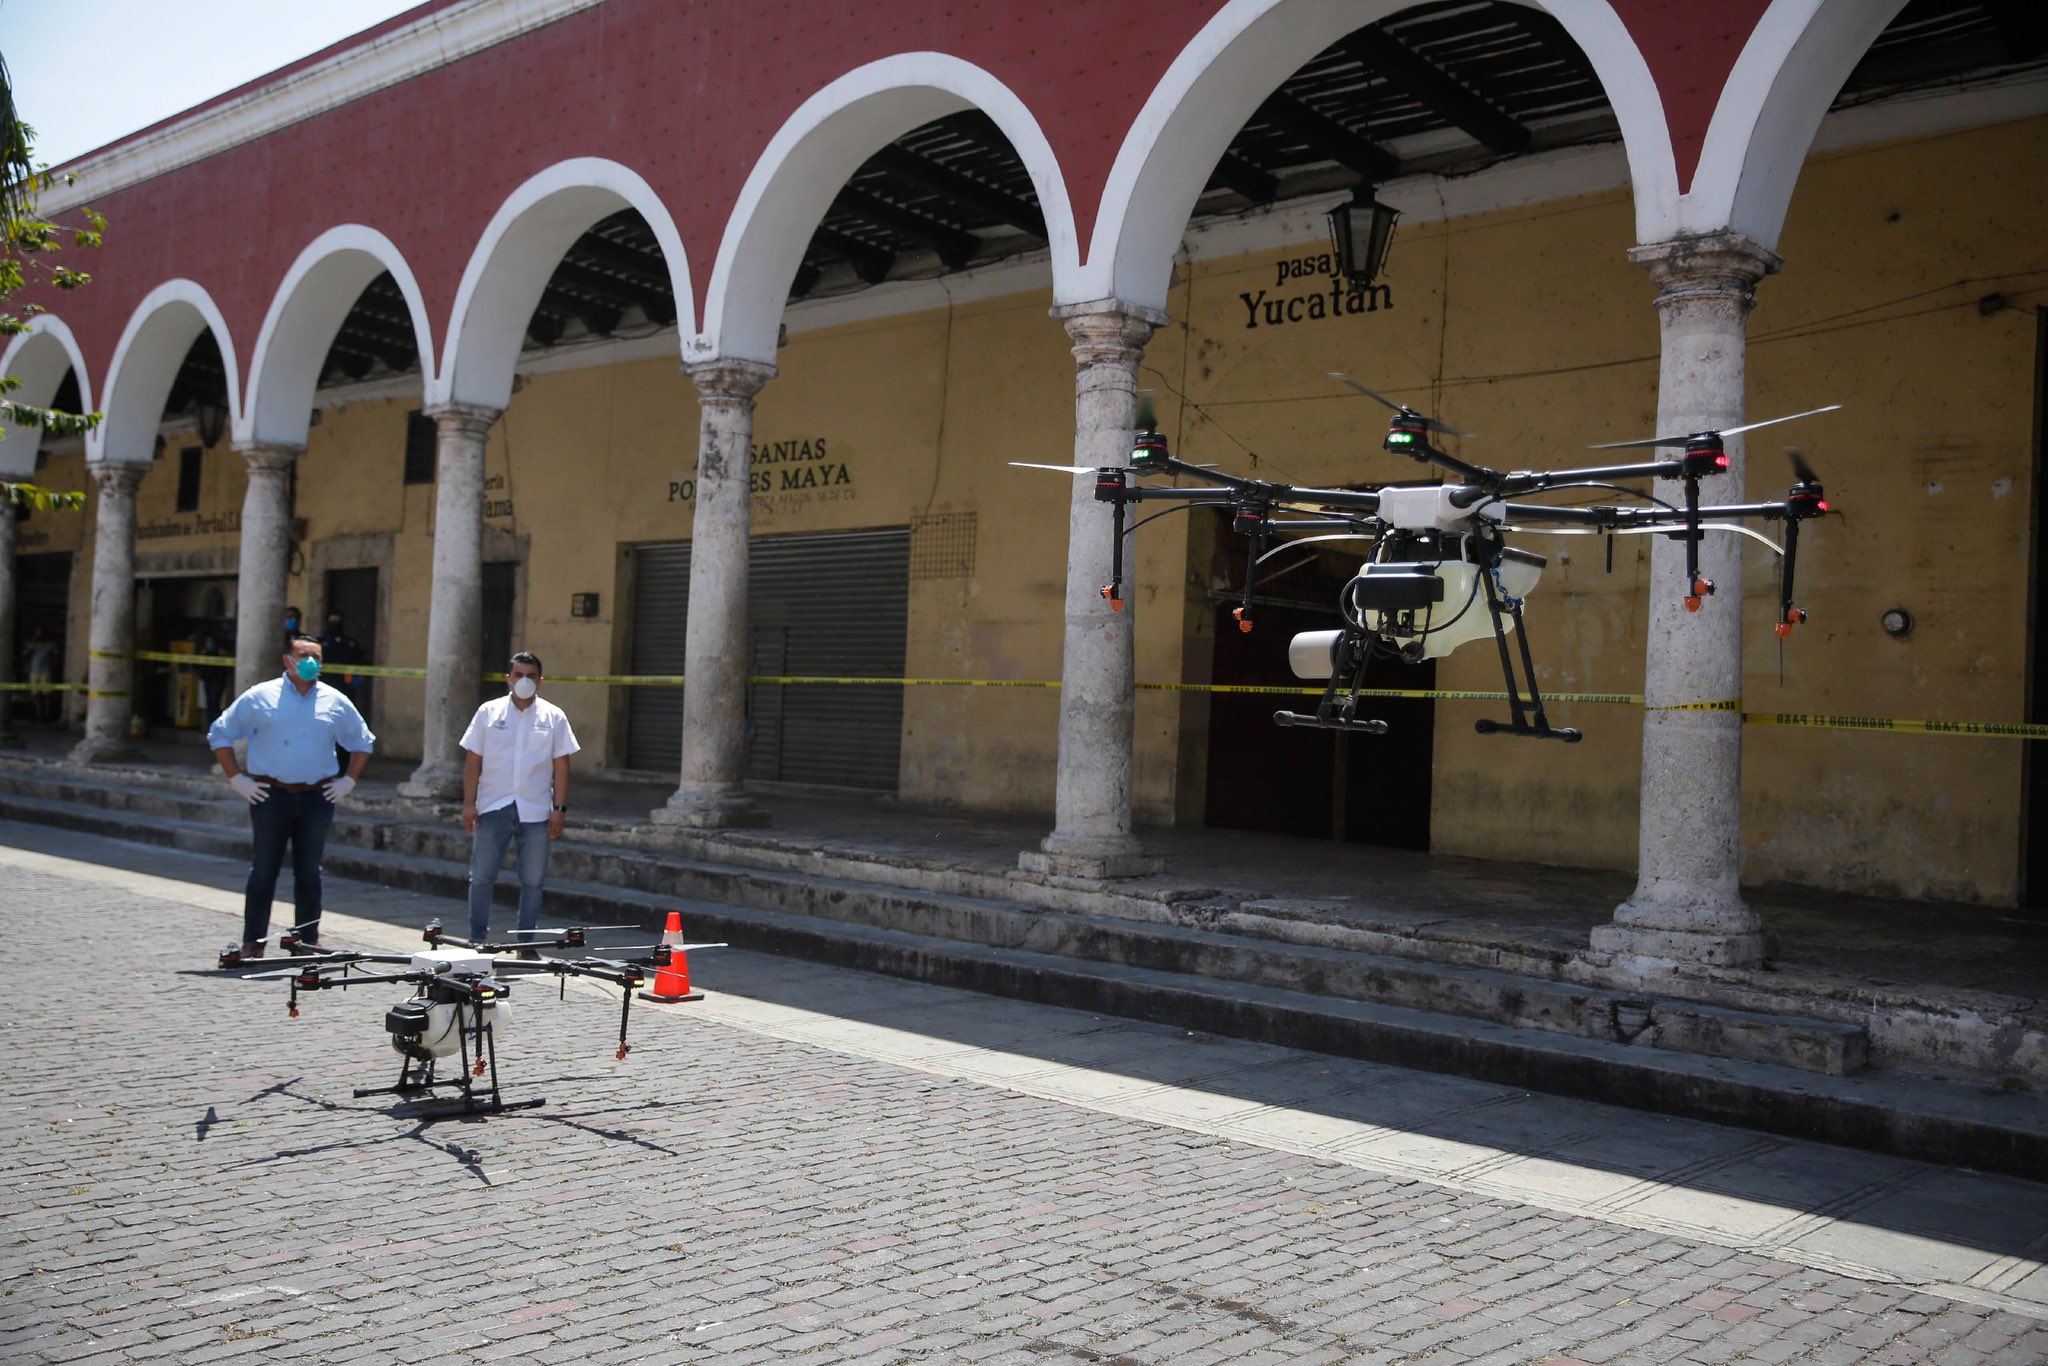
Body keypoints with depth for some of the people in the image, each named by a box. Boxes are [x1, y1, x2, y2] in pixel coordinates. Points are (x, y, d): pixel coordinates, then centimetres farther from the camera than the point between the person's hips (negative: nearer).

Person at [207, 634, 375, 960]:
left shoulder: (335, 702, 9)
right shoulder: (260, 697, 3)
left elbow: (363, 742, 21)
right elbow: (220, 735, 7)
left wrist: (348, 781, 11)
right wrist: (237, 779, 0)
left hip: (317, 798, 2)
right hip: (270, 796, -2)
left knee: (310, 872, 8)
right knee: (264, 870, -1)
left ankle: (309, 941, 15)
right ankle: (252, 943, 5)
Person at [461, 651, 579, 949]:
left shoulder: (553, 717, 5)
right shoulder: (488, 712, 5)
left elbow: (561, 765, 4)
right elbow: (473, 760, 4)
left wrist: (559, 808, -2)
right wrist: (469, 803, -1)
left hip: (535, 811, 0)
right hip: (492, 809, 0)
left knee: (533, 880, 4)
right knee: (481, 877, 4)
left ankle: (527, 945, 14)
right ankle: (477, 940, 17)